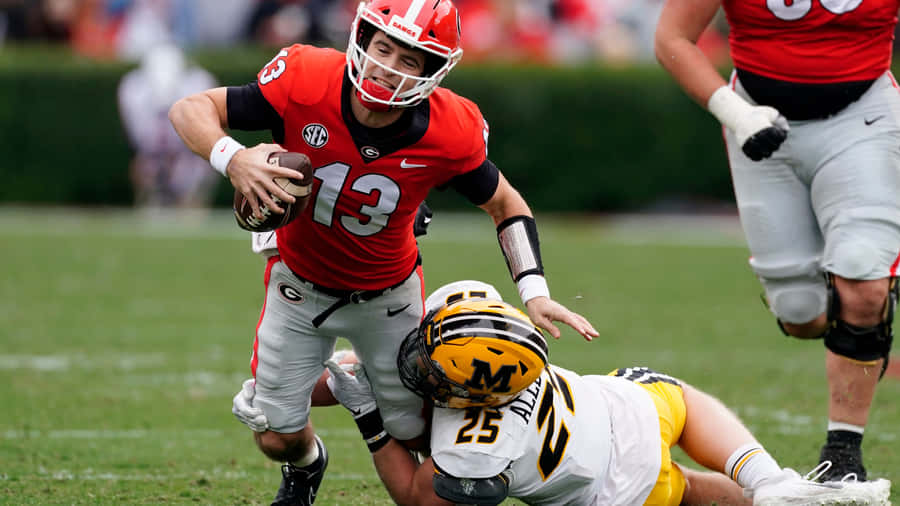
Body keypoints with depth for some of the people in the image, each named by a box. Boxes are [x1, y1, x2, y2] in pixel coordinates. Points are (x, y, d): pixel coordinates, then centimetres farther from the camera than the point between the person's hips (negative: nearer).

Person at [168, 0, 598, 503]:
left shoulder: (450, 135, -26)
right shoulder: (306, 83, -30)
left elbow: (506, 203, -7)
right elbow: (189, 110, -21)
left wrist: (534, 291, -19)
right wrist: (232, 159, -42)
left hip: (386, 294, 0)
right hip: (301, 286, 0)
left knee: (417, 432, 7)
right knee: (279, 438, 7)